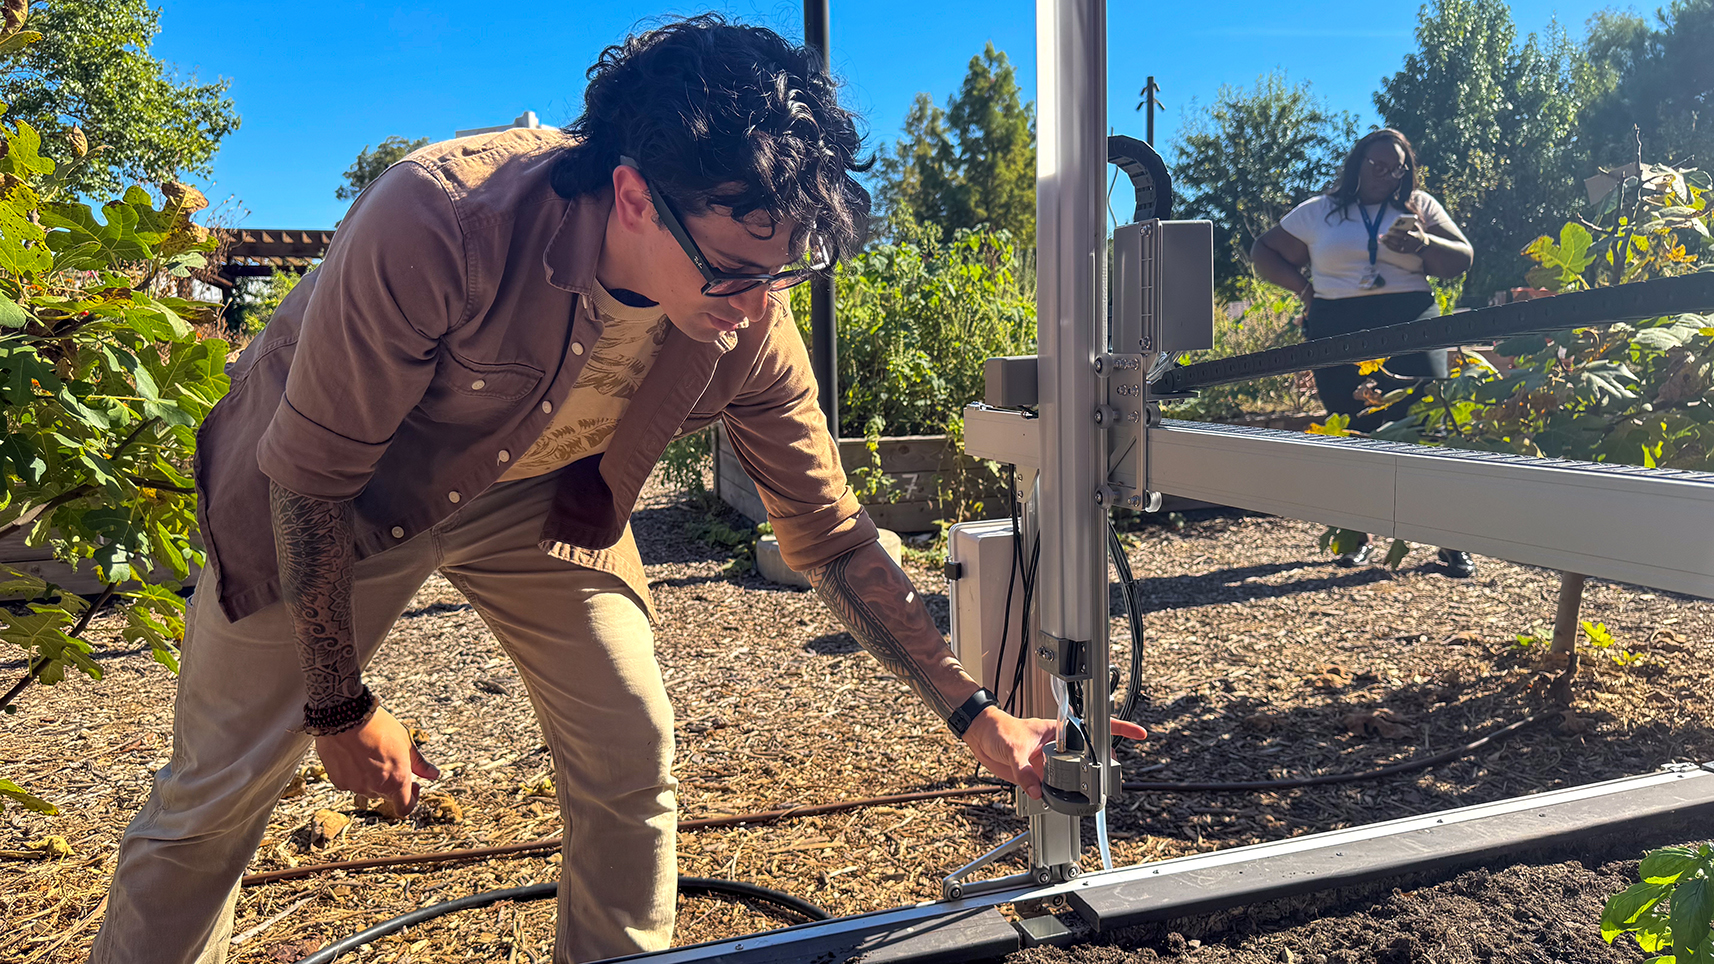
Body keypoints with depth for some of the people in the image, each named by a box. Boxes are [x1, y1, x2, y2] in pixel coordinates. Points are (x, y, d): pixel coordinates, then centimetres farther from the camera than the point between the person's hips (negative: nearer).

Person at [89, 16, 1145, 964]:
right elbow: (313, 467, -25)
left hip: (536, 496, 3)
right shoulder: (437, 219, -38)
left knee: (634, 761, -1)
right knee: (217, 798, 2)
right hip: (335, 493, -2)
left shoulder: (748, 327, -24)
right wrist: (340, 705, -16)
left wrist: (977, 714, -13)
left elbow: (832, 536, -11)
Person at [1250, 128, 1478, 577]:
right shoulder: (1317, 213, 16)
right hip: (1339, 333, 0)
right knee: (1353, 433, -1)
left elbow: (1461, 259, 10)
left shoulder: (1419, 207, 17)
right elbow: (1263, 252, 19)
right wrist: (1303, 286, 5)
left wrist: (1425, 244, -11)